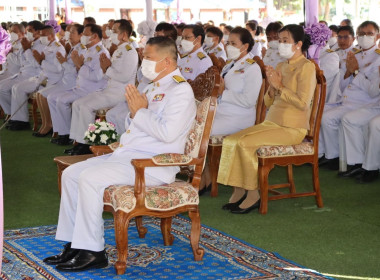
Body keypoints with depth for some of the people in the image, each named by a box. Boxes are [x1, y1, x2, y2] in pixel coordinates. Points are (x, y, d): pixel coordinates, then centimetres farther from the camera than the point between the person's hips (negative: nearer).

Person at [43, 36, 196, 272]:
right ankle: (74, 244, 5)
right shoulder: (154, 87, 20)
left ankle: (92, 251, -16)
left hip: (153, 164, -10)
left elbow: (167, 133, -24)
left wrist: (140, 111, -13)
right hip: (127, 154, 10)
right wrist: (135, 113, 2)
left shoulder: (180, 90, -11)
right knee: (71, 174, 2)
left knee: (90, 178, -26)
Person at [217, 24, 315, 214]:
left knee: (245, 143, -26)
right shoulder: (281, 66, 17)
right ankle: (239, 192, -6)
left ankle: (253, 195, -15)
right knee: (230, 141, -11)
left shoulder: (306, 67, -7)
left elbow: (303, 103, -18)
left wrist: (280, 86, -13)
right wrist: (272, 86, -2)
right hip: (271, 123, 8)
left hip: (292, 128, -8)